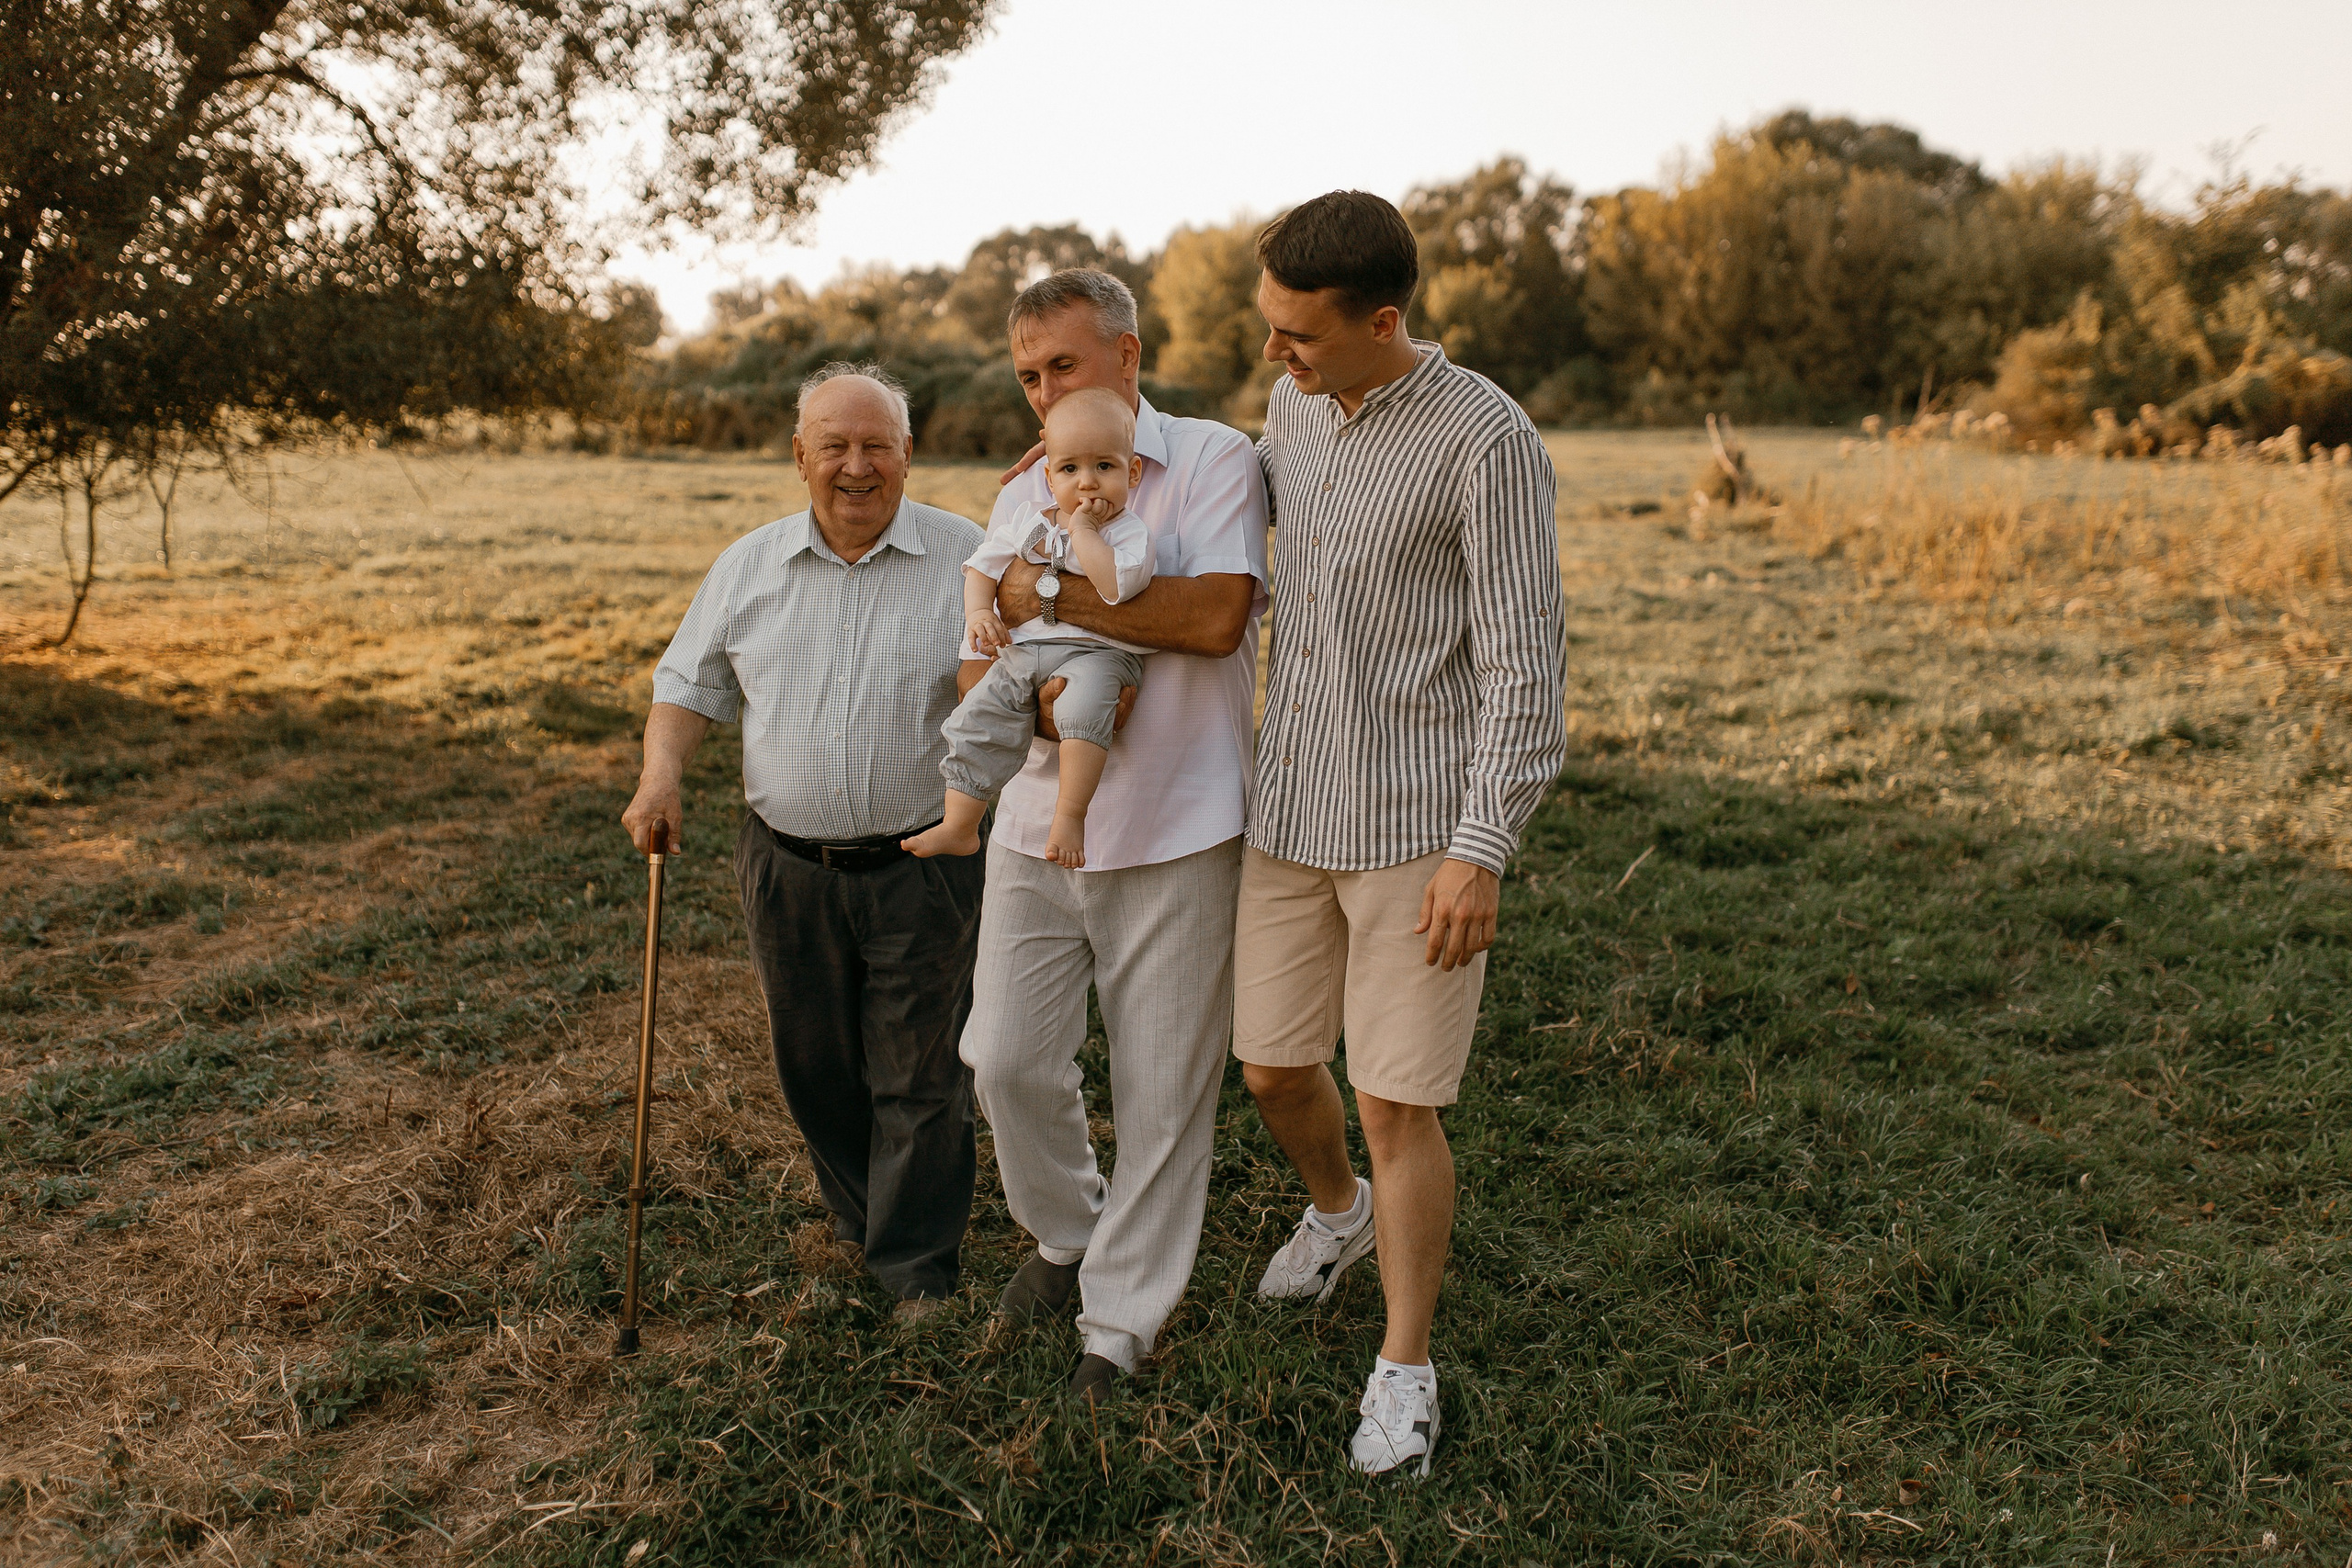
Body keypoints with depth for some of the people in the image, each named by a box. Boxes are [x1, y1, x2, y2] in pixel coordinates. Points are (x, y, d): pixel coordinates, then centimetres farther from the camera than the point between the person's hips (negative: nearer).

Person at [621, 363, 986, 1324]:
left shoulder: (966, 558, -5)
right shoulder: (749, 566, 6)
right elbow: (690, 683, 12)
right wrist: (662, 772, -5)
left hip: (922, 867, -3)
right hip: (789, 869, 4)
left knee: (919, 1077, 4)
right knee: (814, 1066, 15)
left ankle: (916, 1264, 22)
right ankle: (859, 1227, 37)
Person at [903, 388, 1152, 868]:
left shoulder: (1129, 532, -7)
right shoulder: (1027, 523, 10)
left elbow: (1116, 584, -27)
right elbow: (983, 564, 20)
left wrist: (1083, 529, -20)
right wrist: (978, 613, 2)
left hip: (1094, 652, -6)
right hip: (1021, 652, 6)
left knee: (1084, 704, -36)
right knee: (977, 717, -4)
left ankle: (1070, 814, -31)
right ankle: (958, 827, 7)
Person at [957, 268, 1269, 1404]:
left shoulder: (1213, 461, -4)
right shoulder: (1020, 499, 14)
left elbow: (1216, 617, -20)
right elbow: (977, 661, 11)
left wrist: (1050, 596, -14)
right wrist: (1033, 700, -13)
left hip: (1174, 837, -5)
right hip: (1038, 829, 5)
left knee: (1162, 1093, 4)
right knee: (1006, 1058, 5)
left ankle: (1122, 1321, 21)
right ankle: (1067, 1235, 33)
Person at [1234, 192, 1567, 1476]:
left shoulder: (1488, 440, -16)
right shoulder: (1297, 407, 5)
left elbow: (1524, 666, -16)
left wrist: (1480, 854, -20)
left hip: (1421, 827, -6)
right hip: (1292, 812, 6)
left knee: (1395, 1107, -1)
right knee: (1273, 1067, 15)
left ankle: (1405, 1368, 19)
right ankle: (1336, 1206, 48)